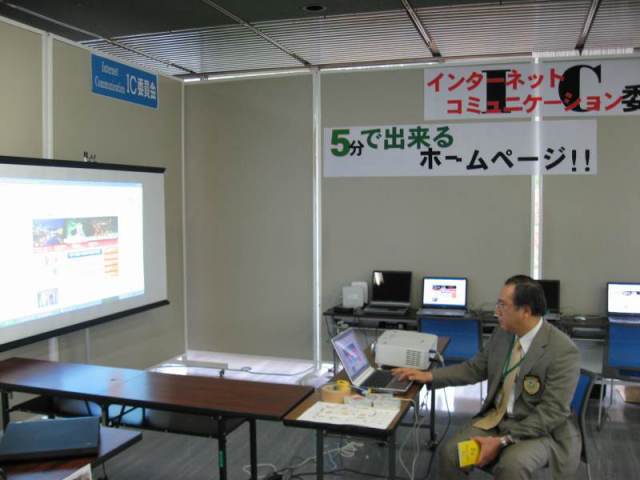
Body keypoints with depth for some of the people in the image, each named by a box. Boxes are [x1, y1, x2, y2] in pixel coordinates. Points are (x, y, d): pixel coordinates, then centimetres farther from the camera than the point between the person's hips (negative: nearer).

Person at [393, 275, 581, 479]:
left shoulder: (563, 351, -20)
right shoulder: (502, 334, 0)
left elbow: (551, 414, -22)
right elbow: (474, 368, 11)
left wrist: (502, 441, -27)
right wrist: (429, 376, 0)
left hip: (540, 430, -5)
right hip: (496, 419, 5)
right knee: (449, 452, -15)